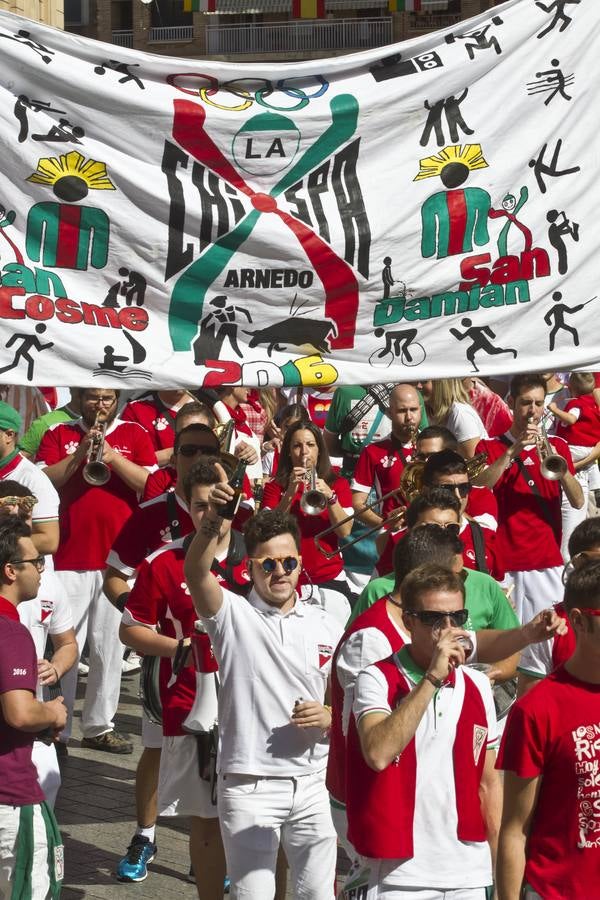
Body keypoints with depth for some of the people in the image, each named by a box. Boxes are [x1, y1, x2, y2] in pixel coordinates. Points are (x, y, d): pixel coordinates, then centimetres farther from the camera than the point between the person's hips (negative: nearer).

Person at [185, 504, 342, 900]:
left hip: (313, 782, 3)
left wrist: (329, 717, -11)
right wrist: (212, 519, -43)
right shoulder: (232, 615, -4)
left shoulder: (326, 625, 7)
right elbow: (196, 572, -25)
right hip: (249, 786, -3)